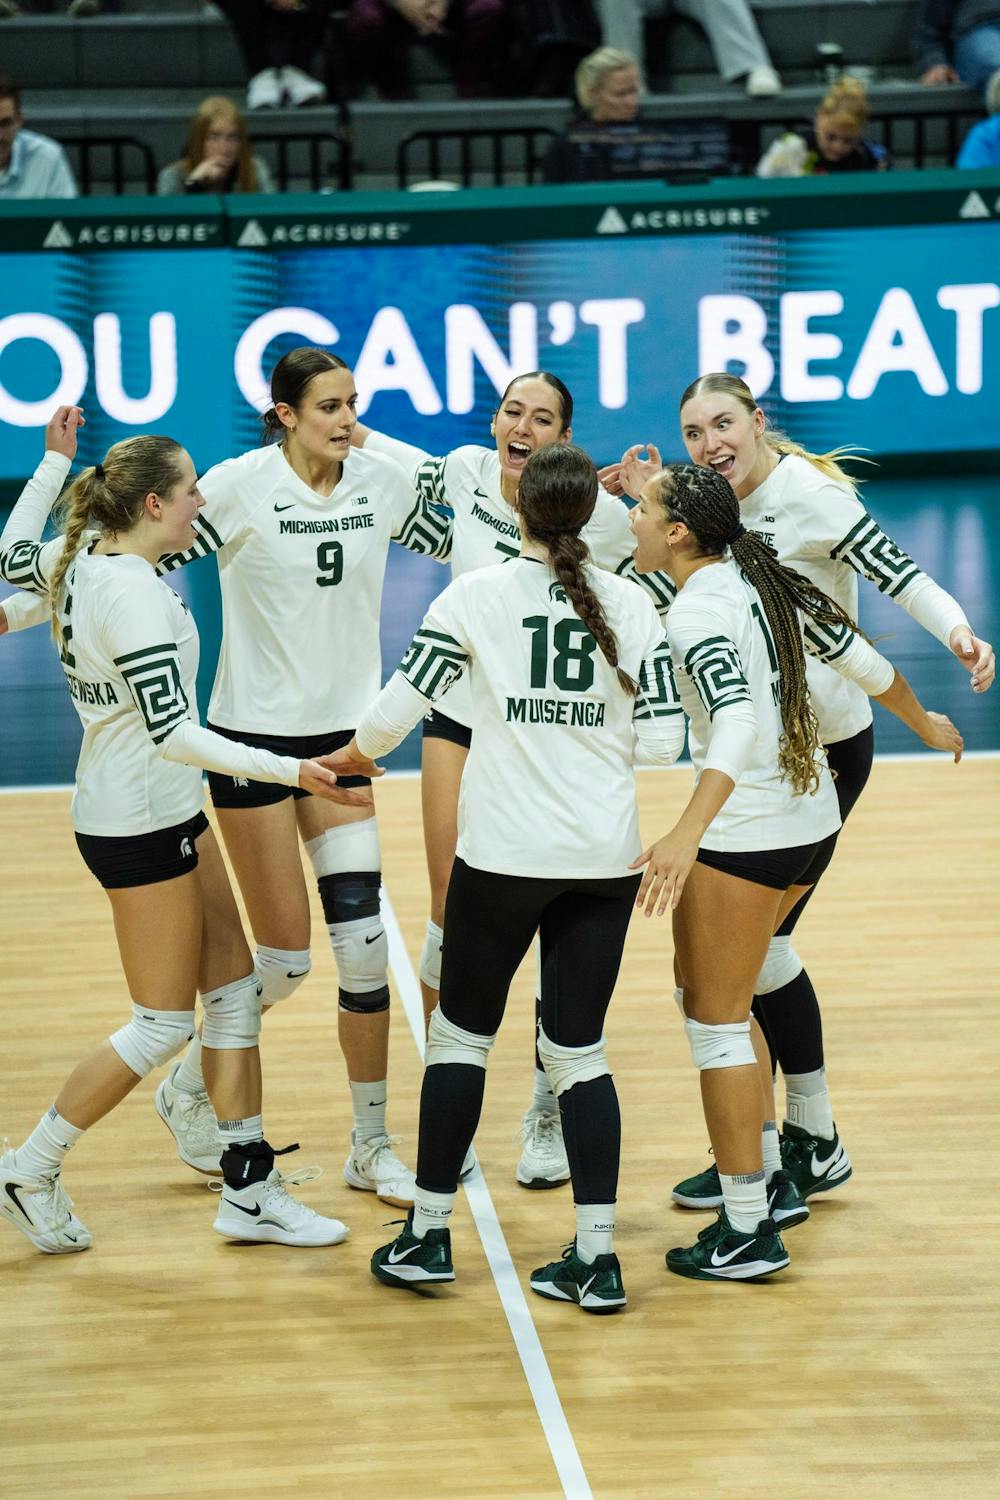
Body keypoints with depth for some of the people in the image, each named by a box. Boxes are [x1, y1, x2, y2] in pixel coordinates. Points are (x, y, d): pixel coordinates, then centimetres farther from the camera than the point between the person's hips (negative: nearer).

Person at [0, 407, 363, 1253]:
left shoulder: (80, 562, 2)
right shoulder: (131, 592, -24)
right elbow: (173, 731, -29)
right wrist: (289, 771, -29)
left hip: (167, 815, 10)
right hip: (139, 825, -10)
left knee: (235, 992, 11)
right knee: (164, 1025, 1)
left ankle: (249, 1190, 17)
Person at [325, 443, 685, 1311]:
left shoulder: (478, 595, -6)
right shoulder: (631, 605, 0)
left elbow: (399, 708, -8)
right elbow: (663, 739, -1)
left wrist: (358, 753, 13)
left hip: (503, 855, -2)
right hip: (604, 857, 2)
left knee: (462, 1034, 13)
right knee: (579, 1049, 8)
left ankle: (429, 1237, 18)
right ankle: (597, 1256, 4)